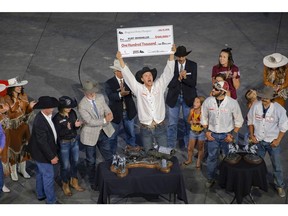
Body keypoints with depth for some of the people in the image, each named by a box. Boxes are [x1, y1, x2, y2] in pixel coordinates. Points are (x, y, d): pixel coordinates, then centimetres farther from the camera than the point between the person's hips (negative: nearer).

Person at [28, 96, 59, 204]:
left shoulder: (47, 116, -6)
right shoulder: (40, 122, -33)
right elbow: (42, 142, -28)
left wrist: (53, 153, 13)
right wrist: (52, 157, -21)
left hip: (41, 152, 9)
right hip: (42, 154, -9)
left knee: (40, 173, 25)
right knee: (48, 176, 4)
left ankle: (41, 194, 43)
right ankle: (51, 201, 19)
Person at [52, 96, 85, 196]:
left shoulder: (72, 113, -7)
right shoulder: (57, 118, -21)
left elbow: (76, 126, 5)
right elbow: (58, 134, -19)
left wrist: (77, 125, -19)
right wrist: (67, 128, -34)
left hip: (75, 141, 5)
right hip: (64, 144, -5)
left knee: (75, 162, 20)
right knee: (65, 165, 9)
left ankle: (74, 182, 42)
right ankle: (65, 185, 33)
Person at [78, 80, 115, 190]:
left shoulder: (100, 97, -7)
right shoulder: (82, 106, -24)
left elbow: (107, 110, -5)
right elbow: (90, 122, -27)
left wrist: (109, 115, -28)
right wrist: (105, 120, -30)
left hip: (103, 132, 5)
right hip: (90, 135, -5)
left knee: (109, 157, 18)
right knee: (91, 160, 14)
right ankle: (93, 182, 34)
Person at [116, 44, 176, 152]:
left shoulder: (159, 86, 1)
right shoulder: (138, 89, -2)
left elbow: (168, 73, -2)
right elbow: (128, 75, -6)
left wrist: (172, 54, -9)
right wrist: (120, 59, -13)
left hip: (160, 127, 1)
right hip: (145, 129, -1)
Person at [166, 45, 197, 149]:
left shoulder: (193, 65, -4)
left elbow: (193, 83, -11)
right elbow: (169, 84, -11)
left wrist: (184, 77, -27)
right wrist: (179, 78, -25)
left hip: (188, 98, 1)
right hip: (174, 97, 0)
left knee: (189, 122, 10)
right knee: (172, 124, 5)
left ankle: (188, 146, 24)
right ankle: (171, 147, 17)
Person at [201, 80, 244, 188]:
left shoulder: (232, 103, -16)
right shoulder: (208, 101, -10)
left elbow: (239, 121, -6)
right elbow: (204, 117, 5)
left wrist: (233, 135, -9)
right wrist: (206, 131, -2)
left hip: (227, 134, -2)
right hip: (213, 134, 2)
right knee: (212, 157, 14)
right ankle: (210, 179, 34)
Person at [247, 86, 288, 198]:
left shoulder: (279, 109, -17)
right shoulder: (256, 106, -11)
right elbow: (250, 121, 3)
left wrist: (278, 140, -10)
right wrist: (252, 135, -1)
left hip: (273, 142, -2)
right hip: (258, 141, 2)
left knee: (277, 165, 9)